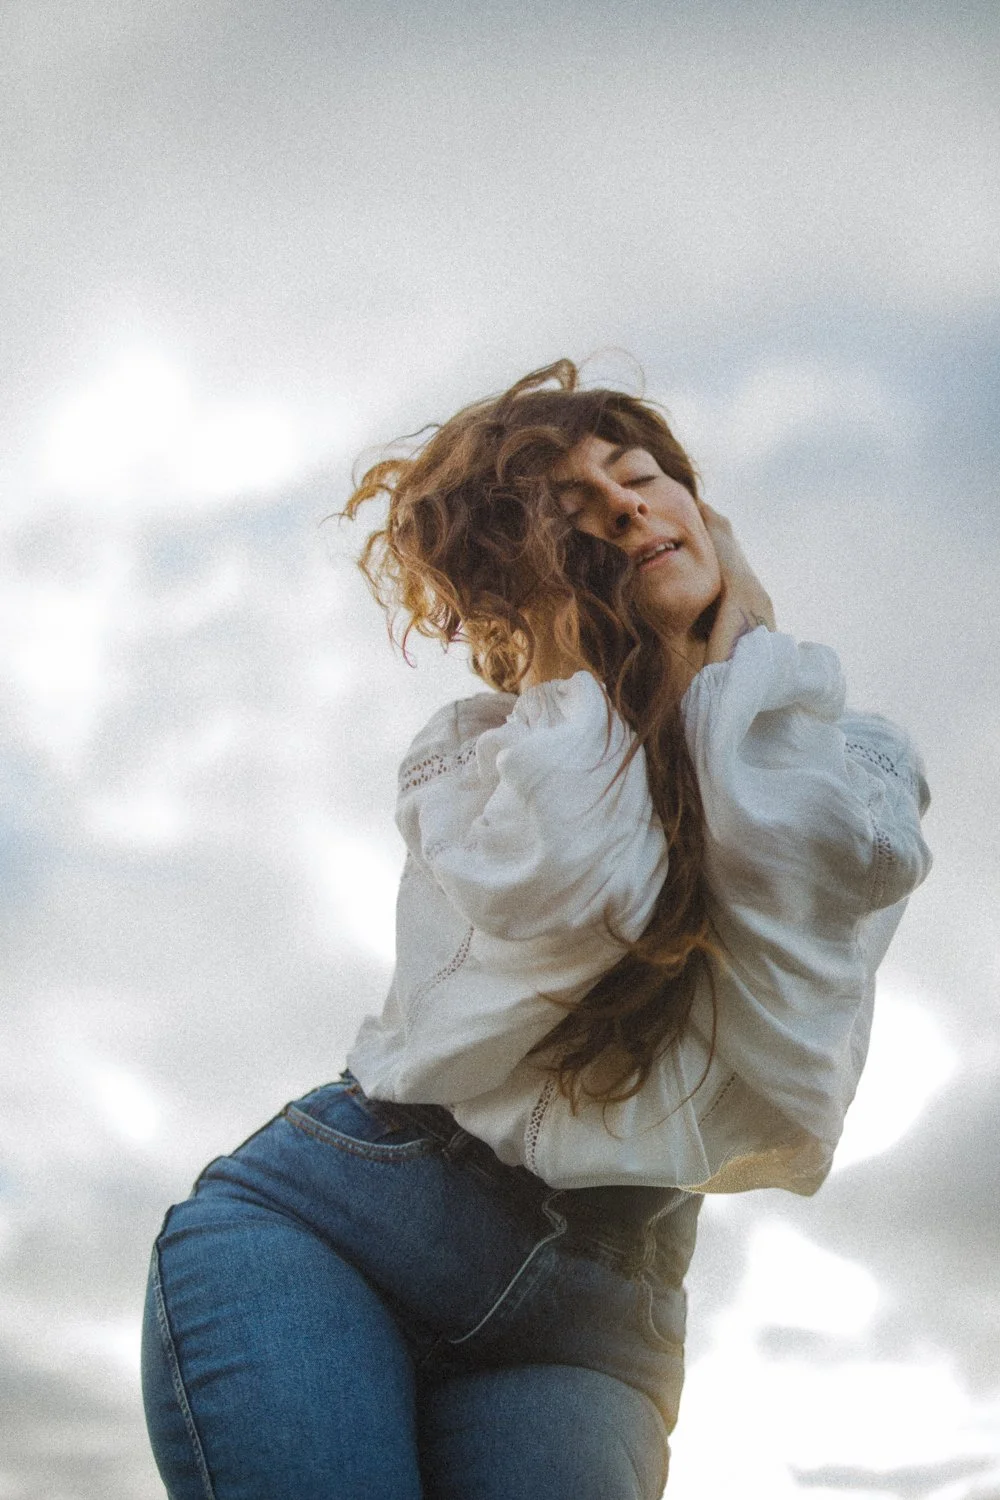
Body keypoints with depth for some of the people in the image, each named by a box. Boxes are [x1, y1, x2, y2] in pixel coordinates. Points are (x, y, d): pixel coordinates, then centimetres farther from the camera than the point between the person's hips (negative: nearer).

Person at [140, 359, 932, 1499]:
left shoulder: (850, 761, 15)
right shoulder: (474, 747, 12)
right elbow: (570, 891, -10)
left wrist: (738, 634, 4)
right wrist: (574, 644, 2)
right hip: (331, 1208, 0)